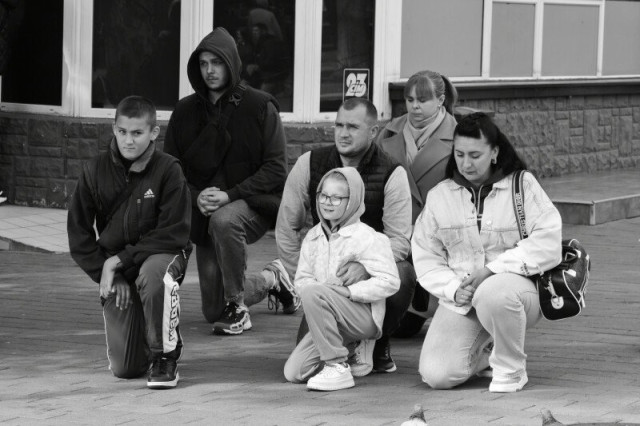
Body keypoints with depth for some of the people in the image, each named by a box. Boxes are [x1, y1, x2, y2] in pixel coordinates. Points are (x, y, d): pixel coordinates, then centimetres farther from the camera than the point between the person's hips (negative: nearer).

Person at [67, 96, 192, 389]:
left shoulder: (168, 170, -13)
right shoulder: (95, 171, -5)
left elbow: (173, 233, -15)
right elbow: (79, 235, 0)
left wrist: (119, 260, -19)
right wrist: (107, 275, -10)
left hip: (160, 253, -2)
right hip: (113, 268, 2)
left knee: (153, 273, -42)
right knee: (125, 369, -7)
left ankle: (165, 356, -18)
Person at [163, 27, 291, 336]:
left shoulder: (260, 107, -8)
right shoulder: (185, 111, 2)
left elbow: (275, 170, -11)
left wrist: (230, 195, -22)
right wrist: (196, 197, -16)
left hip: (254, 204, -4)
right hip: (204, 214, 4)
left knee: (224, 221, -40)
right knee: (213, 309, 5)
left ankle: (238, 308, -23)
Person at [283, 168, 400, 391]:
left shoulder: (367, 238, -10)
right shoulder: (313, 236, 10)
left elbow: (390, 282, -17)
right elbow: (302, 278, 10)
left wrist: (349, 291, -20)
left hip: (365, 317, -7)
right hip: (333, 319, 7)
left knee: (313, 293, -32)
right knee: (293, 372, -8)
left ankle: (337, 367, -24)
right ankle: (352, 353, 16)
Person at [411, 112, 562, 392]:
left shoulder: (522, 186, -1)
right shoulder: (439, 196, 9)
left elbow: (548, 243, -12)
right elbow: (425, 257, 8)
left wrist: (493, 269, -18)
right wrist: (453, 288, -11)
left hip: (515, 283, -3)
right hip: (460, 300, 3)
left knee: (493, 295, -41)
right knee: (437, 375, -17)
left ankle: (512, 369, -13)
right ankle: (484, 352, 17)